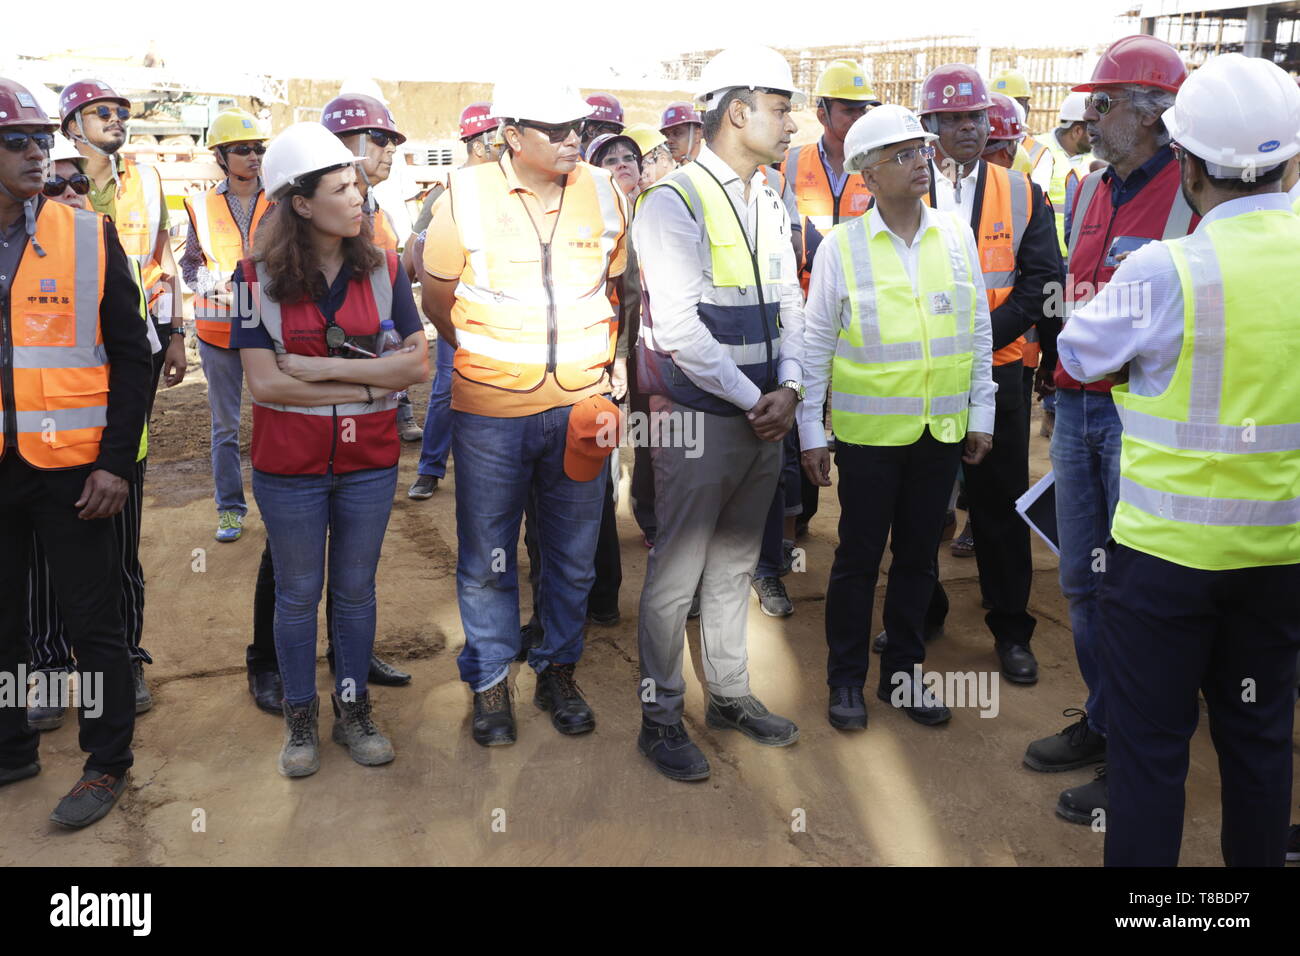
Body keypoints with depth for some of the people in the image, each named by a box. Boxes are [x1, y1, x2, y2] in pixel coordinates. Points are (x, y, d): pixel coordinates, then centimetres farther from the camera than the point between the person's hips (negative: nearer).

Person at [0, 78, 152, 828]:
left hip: (72, 466, -3)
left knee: (93, 620, 6)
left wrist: (116, 460, -10)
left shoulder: (89, 236, -3)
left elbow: (132, 356, -3)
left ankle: (109, 762, 21)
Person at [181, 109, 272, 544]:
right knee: (225, 425, 7)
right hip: (220, 328, 1)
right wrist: (220, 280, -11)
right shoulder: (203, 206, 3)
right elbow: (190, 267, 8)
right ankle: (230, 508, 19)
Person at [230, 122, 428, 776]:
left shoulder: (383, 268, -1)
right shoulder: (258, 277, -8)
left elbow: (418, 362, -8)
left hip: (370, 461, 2)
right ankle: (300, 719, 29)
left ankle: (354, 710, 30)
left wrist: (322, 367, -16)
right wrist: (370, 380, -15)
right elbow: (264, 382, -14)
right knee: (297, 594, 12)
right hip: (289, 466, -2)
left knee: (355, 589, 15)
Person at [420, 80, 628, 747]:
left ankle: (558, 672, 32)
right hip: (489, 413, -2)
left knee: (573, 555, 13)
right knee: (486, 559, 8)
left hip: (582, 407, 3)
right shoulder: (465, 197, -5)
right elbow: (435, 298, 5)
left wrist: (588, 360, 10)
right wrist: (488, 357, 11)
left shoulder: (603, 193, 3)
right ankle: (489, 684, 27)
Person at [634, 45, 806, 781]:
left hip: (767, 416, 7)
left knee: (736, 563, 18)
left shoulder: (771, 205, 13)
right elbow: (679, 329, -18)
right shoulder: (676, 203, -11)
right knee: (677, 574, 2)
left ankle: (731, 694, 33)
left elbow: (789, 305, 11)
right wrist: (753, 400, -14)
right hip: (701, 418, -7)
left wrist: (788, 389, -6)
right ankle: (662, 716, 17)